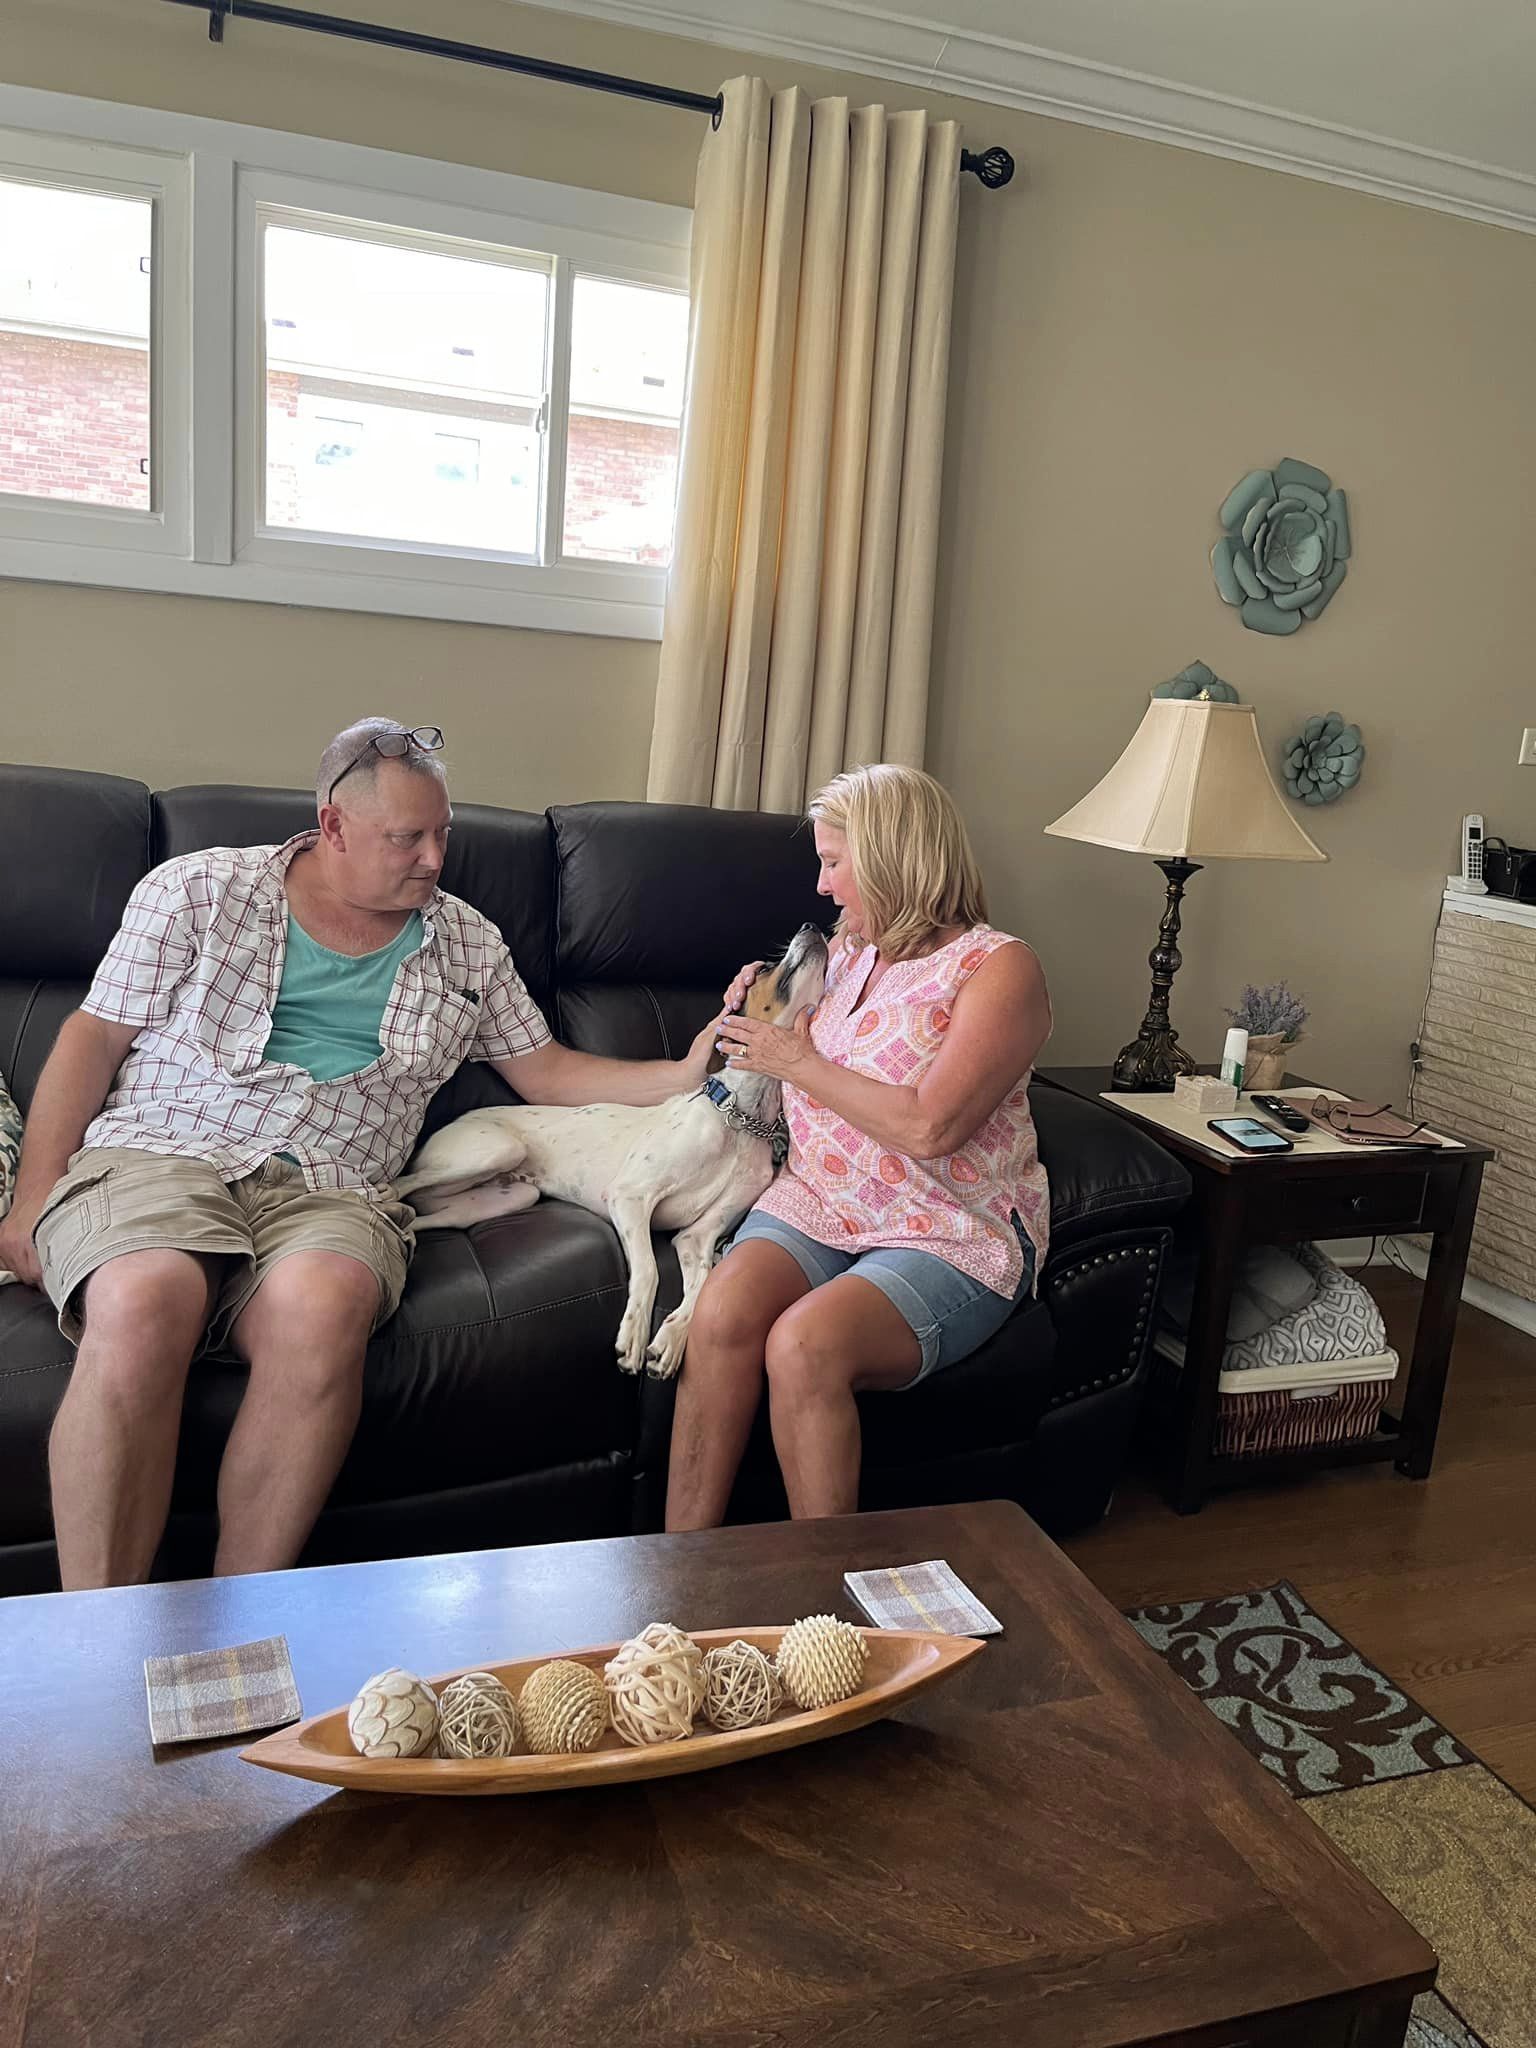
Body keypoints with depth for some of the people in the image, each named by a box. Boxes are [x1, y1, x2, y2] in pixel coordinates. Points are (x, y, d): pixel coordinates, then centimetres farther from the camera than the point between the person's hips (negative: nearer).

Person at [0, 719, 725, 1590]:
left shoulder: (467, 944, 19)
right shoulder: (200, 889, 11)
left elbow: (547, 1072, 21)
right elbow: (95, 1036, 10)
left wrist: (686, 1073, 8)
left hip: (328, 1188, 2)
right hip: (156, 1154, -1)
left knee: (325, 1302, -36)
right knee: (145, 1300, -37)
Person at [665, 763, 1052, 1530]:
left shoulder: (998, 968, -7)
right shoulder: (843, 951, 15)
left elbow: (928, 1128, -19)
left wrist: (797, 1061, -10)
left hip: (948, 1239, -5)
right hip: (813, 1207, 6)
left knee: (803, 1344, -31)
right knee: (722, 1313, -25)